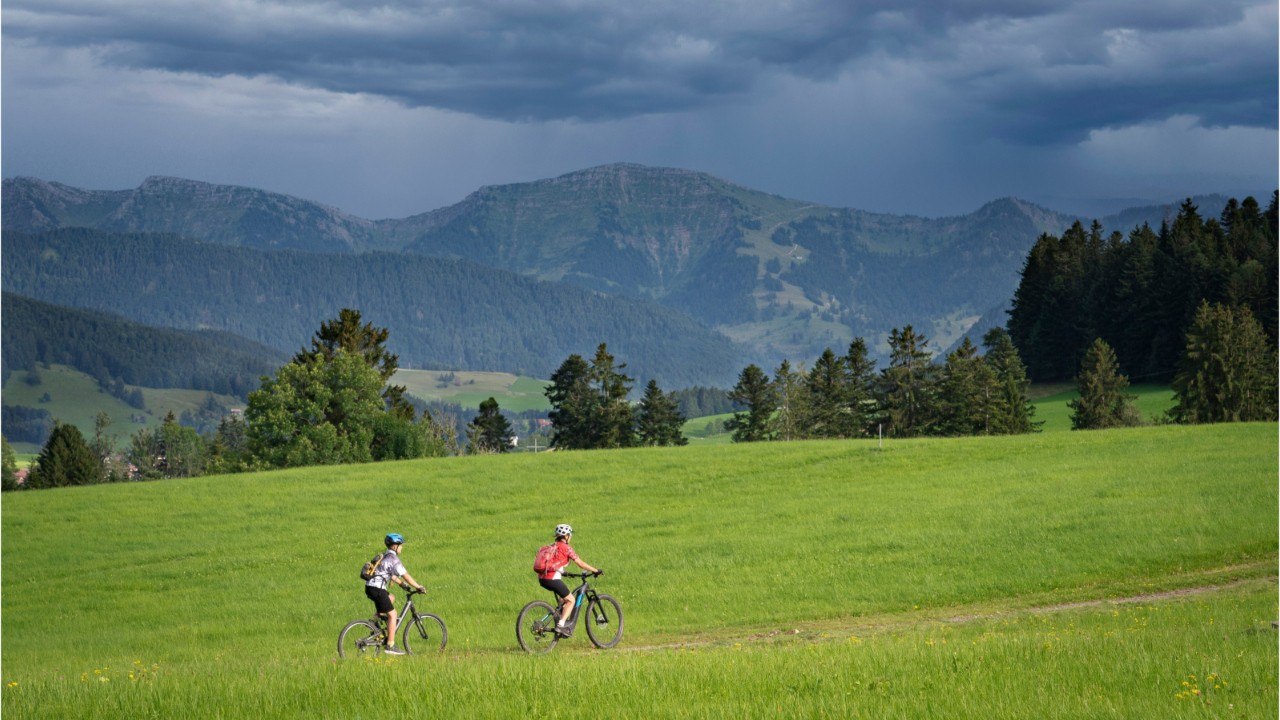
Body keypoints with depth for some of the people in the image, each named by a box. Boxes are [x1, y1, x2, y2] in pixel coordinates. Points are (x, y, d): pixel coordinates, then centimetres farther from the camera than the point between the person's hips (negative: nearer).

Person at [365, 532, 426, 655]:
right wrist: (419, 587, -2)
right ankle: (390, 646, -5)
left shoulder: (384, 557, 20)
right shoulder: (393, 559, -9)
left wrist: (402, 584, 30)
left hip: (370, 587, 9)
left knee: (391, 598, 32)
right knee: (392, 614, -4)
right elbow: (405, 576, -9)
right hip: (377, 589, -9)